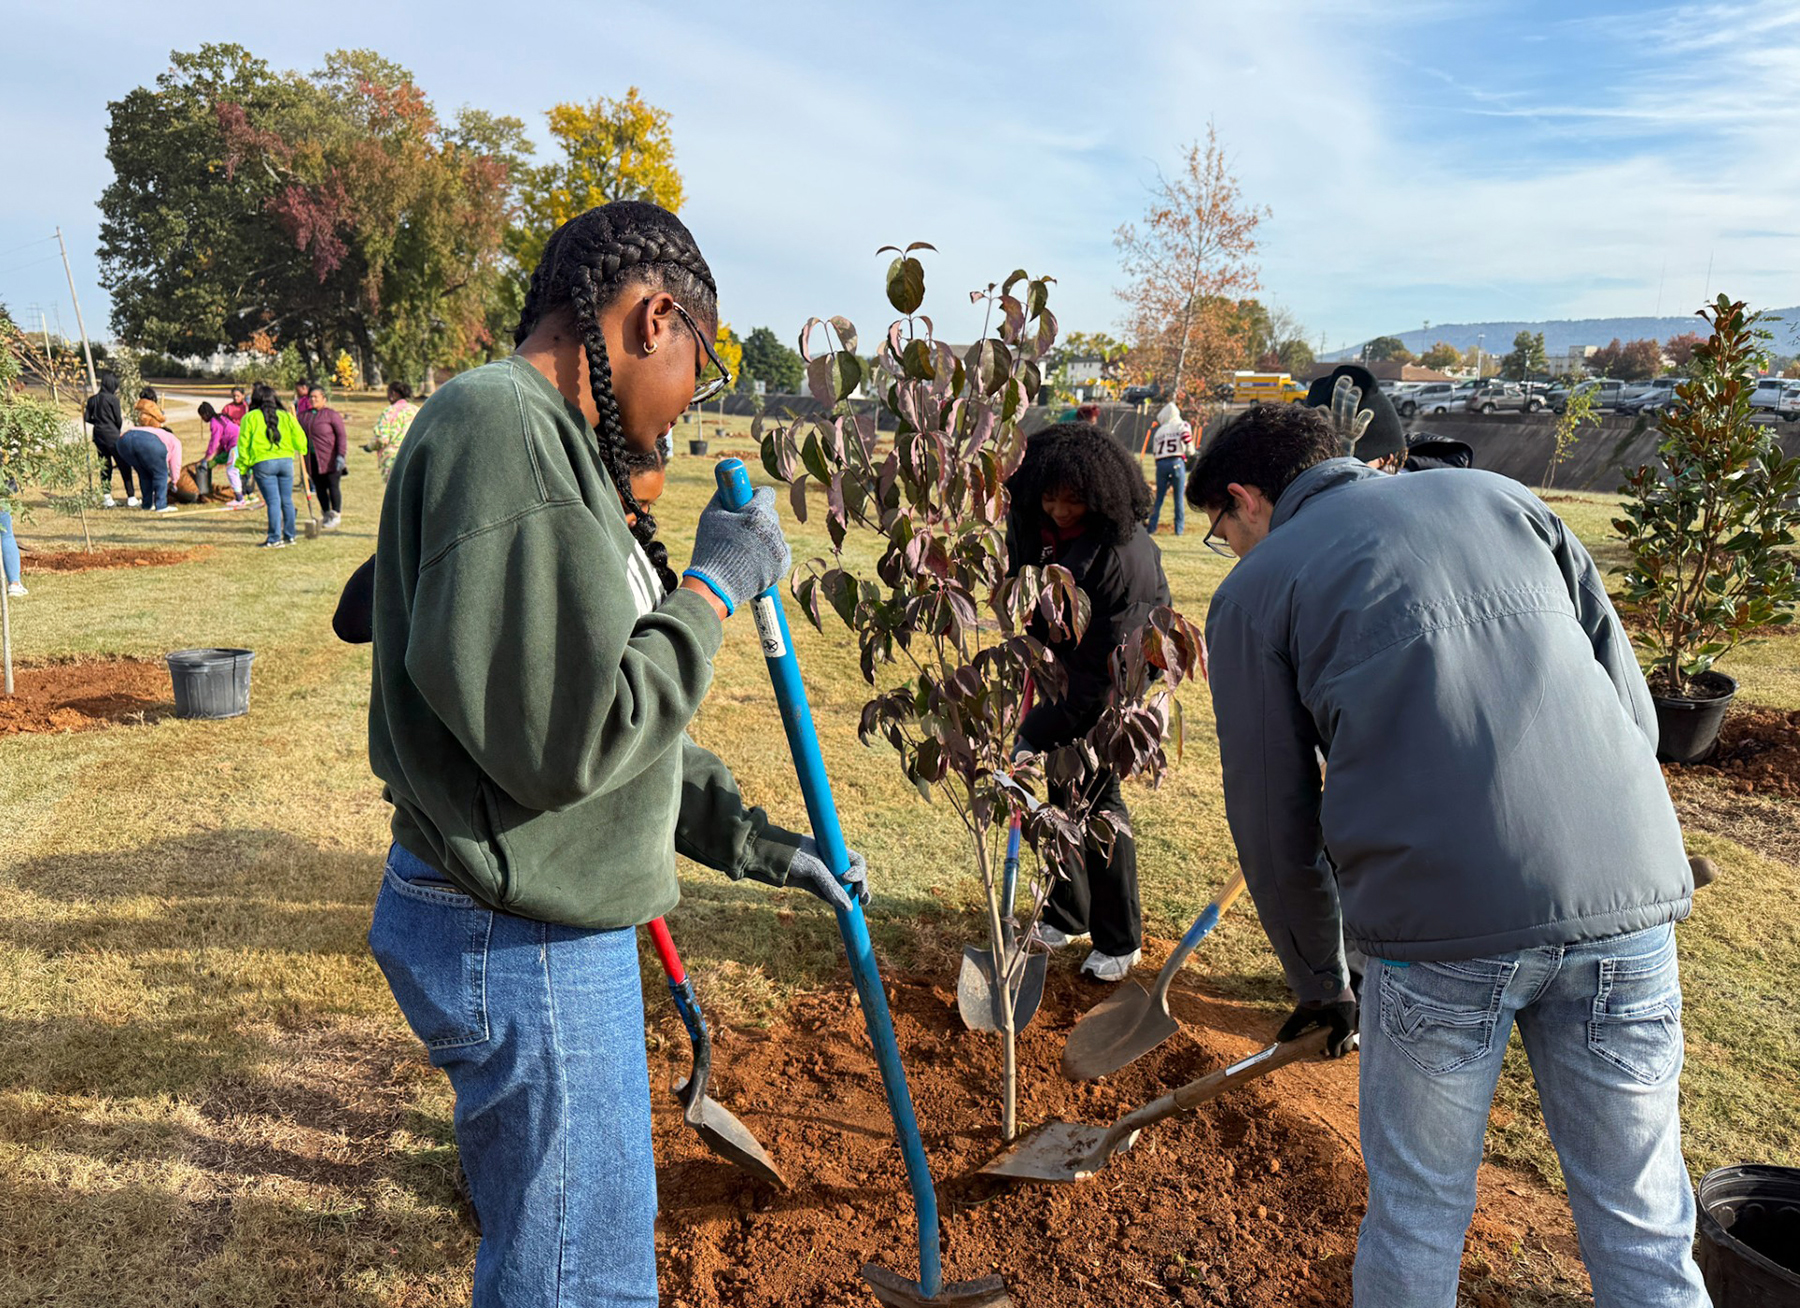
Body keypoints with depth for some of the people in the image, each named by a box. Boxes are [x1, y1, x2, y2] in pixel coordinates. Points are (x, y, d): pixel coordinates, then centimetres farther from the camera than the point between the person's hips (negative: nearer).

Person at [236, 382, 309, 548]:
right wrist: (301, 451, 25)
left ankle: (274, 539, -3)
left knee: (273, 501, -4)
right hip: (286, 461, 3)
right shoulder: (286, 416, 8)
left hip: (263, 463, -3)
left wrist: (243, 466, 7)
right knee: (287, 501, 11)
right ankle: (289, 536, 17)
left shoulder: (249, 418, 1)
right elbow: (298, 436, 7)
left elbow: (244, 444, 0)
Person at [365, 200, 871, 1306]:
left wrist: (750, 839, 15)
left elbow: (607, 710, 16)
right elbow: (563, 737, -27)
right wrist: (714, 589, -15)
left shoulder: (548, 442, 13)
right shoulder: (505, 428, -21)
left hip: (548, 928, 10)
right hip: (523, 948, -10)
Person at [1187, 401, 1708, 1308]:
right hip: (1629, 893, 4)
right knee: (1643, 1226, 18)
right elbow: (1632, 709, 15)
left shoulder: (1255, 590, 9)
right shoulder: (1501, 495, 19)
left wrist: (1318, 983, 23)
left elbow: (1274, 821, 9)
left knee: (1418, 1210, 16)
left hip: (1443, 919, -4)